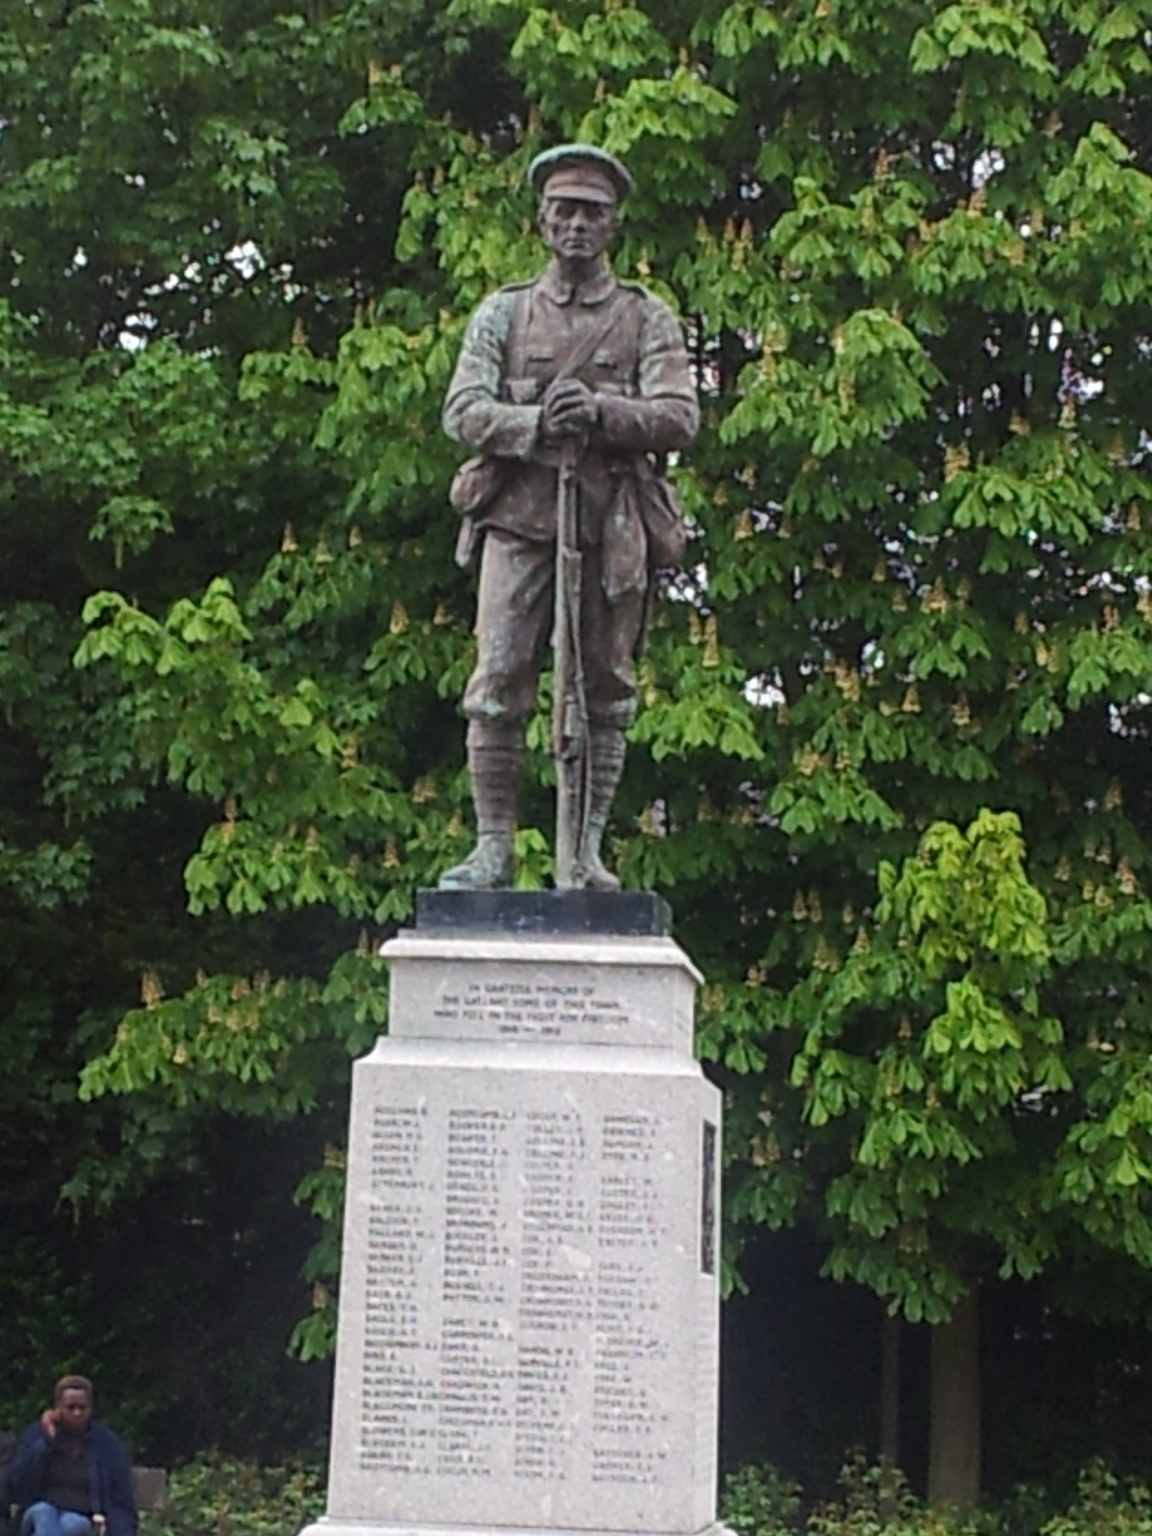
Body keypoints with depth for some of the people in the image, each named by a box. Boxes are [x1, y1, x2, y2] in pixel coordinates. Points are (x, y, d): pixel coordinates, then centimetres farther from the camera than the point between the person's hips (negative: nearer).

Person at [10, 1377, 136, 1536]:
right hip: (40, 1517, 1)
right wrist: (45, 1442, -11)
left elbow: (122, 1504, -2)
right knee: (43, 1512, -35)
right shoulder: (36, 1434, 5)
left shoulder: (107, 1444, 2)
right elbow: (20, 1488, -7)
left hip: (81, 1522, -1)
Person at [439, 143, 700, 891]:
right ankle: (494, 846, -1)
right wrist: (536, 424, -16)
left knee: (606, 690, 2)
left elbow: (680, 418, 0)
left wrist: (601, 411, -18)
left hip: (613, 524, 0)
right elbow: (463, 410, 3)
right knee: (498, 684, -7)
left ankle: (588, 852, 7)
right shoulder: (503, 313, 15)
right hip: (521, 517, 0)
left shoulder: (648, 319, 12)